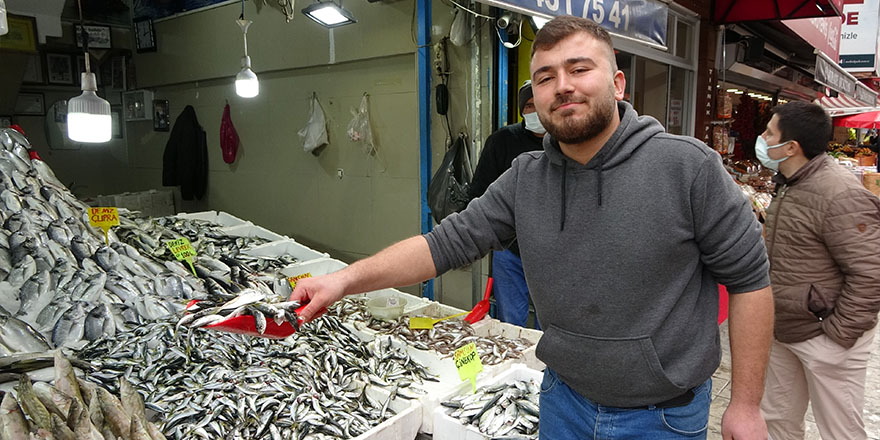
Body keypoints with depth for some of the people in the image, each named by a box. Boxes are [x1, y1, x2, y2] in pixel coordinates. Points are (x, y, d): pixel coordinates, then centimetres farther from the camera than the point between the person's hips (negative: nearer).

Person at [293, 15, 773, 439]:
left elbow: (748, 278, -11)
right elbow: (447, 242, -8)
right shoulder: (524, 179, -5)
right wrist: (348, 278, -20)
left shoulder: (688, 166, -16)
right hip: (564, 398, 4)